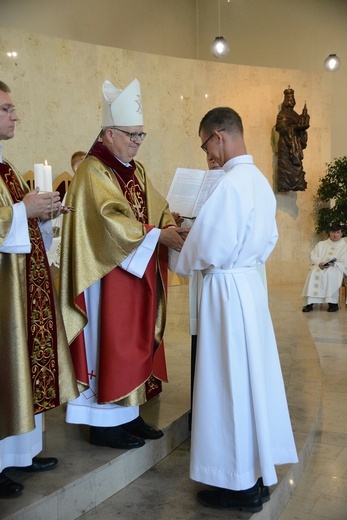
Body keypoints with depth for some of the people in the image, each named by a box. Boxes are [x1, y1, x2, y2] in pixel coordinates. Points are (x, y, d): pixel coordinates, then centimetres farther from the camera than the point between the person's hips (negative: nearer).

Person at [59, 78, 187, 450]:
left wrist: (175, 228, -9)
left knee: (135, 345, 12)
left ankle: (127, 414, 24)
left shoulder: (136, 171, 15)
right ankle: (104, 423, 11)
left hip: (138, 276, 9)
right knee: (110, 346, -1)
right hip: (109, 278, -9)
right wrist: (158, 236, -22)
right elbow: (112, 222, -22)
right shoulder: (93, 173, -11)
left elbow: (158, 209, 11)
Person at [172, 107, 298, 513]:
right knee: (252, 376, 15)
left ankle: (240, 484, 16)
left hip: (226, 288, -9)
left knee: (228, 382, 2)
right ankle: (259, 472, 29)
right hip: (250, 282, 9)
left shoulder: (228, 184, -18)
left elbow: (206, 251, -17)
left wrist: (175, 250, 2)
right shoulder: (260, 180, 9)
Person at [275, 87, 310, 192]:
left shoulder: (295, 114, 19)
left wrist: (302, 126, -8)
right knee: (285, 163, -9)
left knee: (296, 163, 4)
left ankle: (296, 185, 5)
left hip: (296, 143, 8)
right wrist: (295, 127, -19)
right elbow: (281, 127, -15)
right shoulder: (282, 114, -3)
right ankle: (285, 186, -8)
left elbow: (300, 125, 15)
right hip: (285, 142, -8)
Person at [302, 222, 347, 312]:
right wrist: (319, 263, -10)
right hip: (319, 267, 3)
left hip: (336, 269, -3)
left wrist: (332, 264, -18)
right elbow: (313, 256, 11)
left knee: (329, 273, -38)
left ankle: (333, 302, -32)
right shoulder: (321, 244, 23)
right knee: (314, 272, -32)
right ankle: (310, 302, -35)